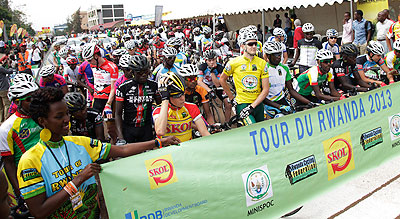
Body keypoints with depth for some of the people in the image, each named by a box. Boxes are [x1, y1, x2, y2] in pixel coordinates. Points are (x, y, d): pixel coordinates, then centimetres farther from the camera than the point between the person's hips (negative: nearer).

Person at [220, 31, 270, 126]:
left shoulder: (262, 63, -1)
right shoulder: (234, 63, -6)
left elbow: (266, 89, -4)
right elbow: (222, 80, 10)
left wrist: (252, 106, -13)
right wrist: (232, 98, 8)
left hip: (258, 104, 4)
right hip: (242, 103, -4)